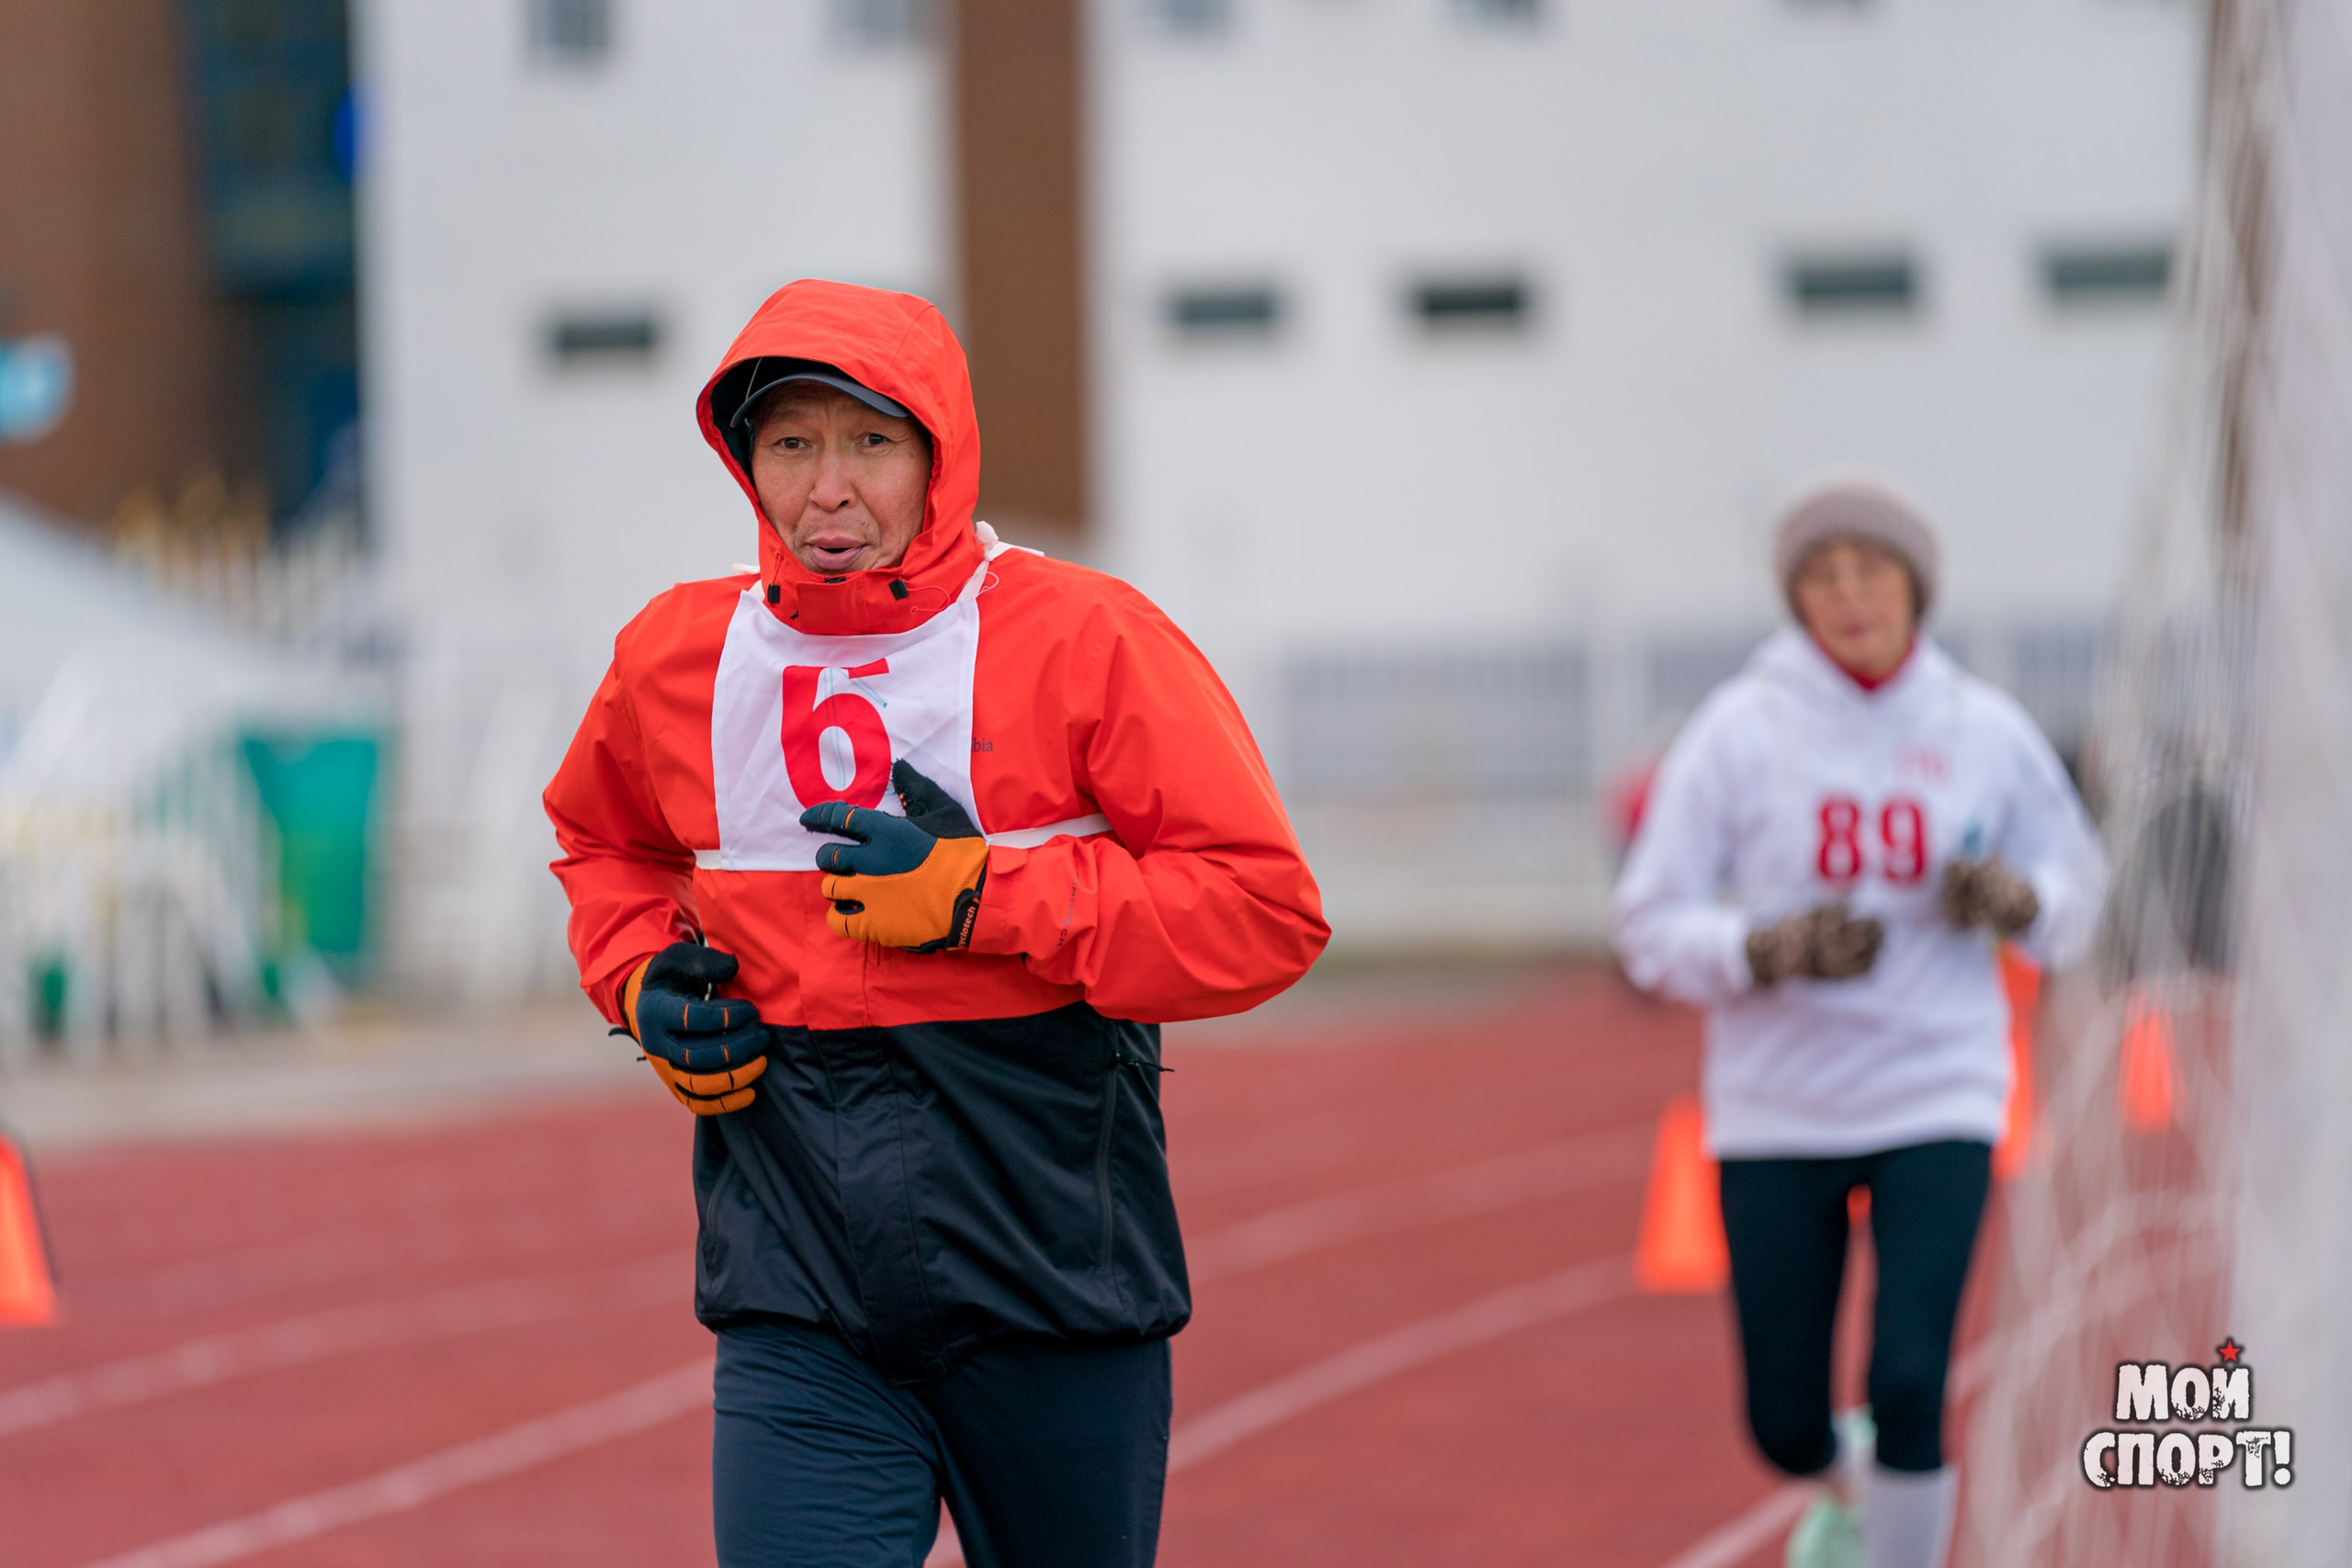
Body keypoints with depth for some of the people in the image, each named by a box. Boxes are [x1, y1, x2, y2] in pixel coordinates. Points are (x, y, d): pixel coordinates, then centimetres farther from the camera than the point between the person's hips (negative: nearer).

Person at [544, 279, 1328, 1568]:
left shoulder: (1080, 637, -7)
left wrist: (983, 897, -16)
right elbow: (606, 846, 27)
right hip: (798, 1313, 1)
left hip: (1059, 1297, -1)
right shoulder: (675, 657, 4)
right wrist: (644, 982, 6)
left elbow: (1266, 911, -10)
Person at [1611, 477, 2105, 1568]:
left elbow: (2076, 899, 11)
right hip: (1776, 1111, 0)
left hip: (1937, 1101, 0)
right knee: (1784, 1425, 5)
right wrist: (1768, 950, -21)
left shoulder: (1985, 732, 1)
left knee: (1909, 1389, -16)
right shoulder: (1739, 731, -4)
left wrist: (2016, 900, -12)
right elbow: (1650, 927, -3)